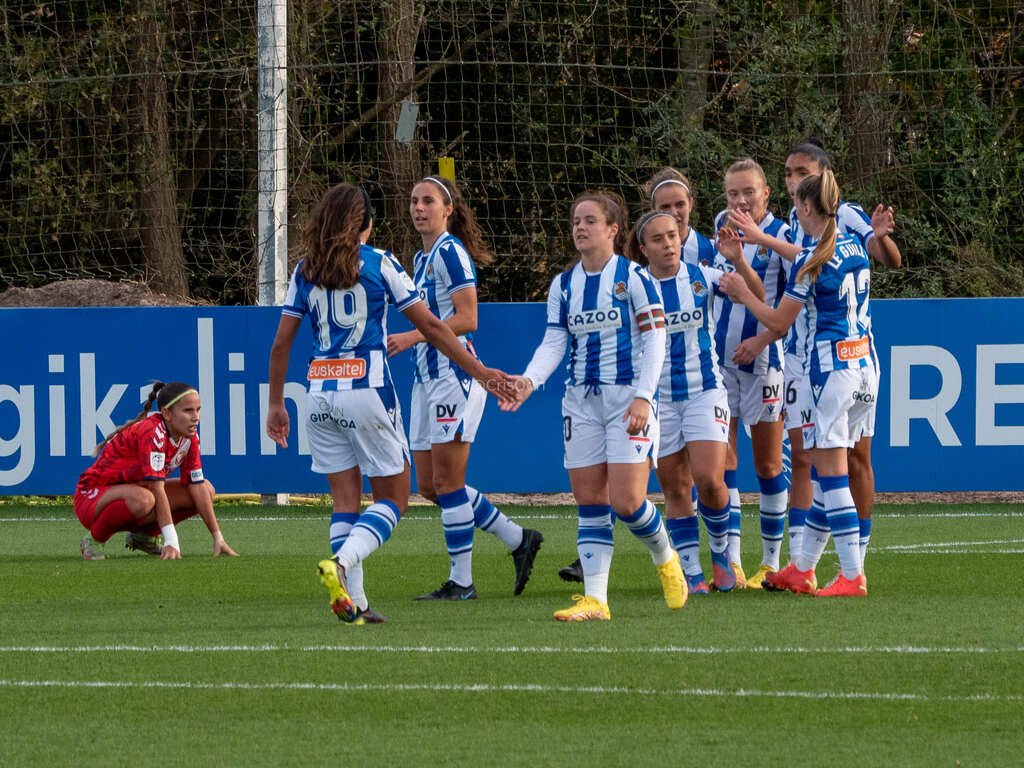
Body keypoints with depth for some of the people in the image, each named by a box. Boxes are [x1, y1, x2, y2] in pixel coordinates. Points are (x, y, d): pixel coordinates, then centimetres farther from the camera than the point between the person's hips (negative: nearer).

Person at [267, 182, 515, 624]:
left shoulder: (305, 271, 7)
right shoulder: (378, 263, -2)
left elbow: (281, 343, 7)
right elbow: (430, 327, -1)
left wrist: (276, 405, 16)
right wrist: (479, 371, 7)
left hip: (320, 395, 4)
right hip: (367, 389, -4)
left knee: (345, 500, 10)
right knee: (392, 497, 5)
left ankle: (353, 601, 2)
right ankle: (341, 563, -20)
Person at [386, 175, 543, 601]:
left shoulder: (450, 252, -10)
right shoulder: (422, 258, 18)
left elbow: (466, 318, -18)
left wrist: (412, 336, -20)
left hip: (455, 374, -10)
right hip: (426, 377, 10)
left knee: (446, 481, -8)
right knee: (430, 486, 8)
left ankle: (461, 581, -1)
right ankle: (518, 539, 18)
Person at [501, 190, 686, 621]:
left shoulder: (633, 278, -5)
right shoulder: (563, 286, 10)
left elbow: (654, 342, -7)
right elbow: (554, 343, 5)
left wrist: (642, 396, -18)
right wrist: (529, 381, -14)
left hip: (628, 397, -5)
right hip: (581, 401, 5)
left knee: (626, 501, -11)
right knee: (589, 502, 1)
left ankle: (665, 558, 18)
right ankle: (594, 599, 1)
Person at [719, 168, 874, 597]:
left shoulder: (811, 262, -14)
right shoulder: (854, 248, 8)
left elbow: (779, 323, -6)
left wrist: (744, 295, 12)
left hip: (830, 368, -8)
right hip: (865, 366, 8)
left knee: (832, 474, -4)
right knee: (826, 472, 13)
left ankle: (853, 575, -7)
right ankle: (802, 569, 20)